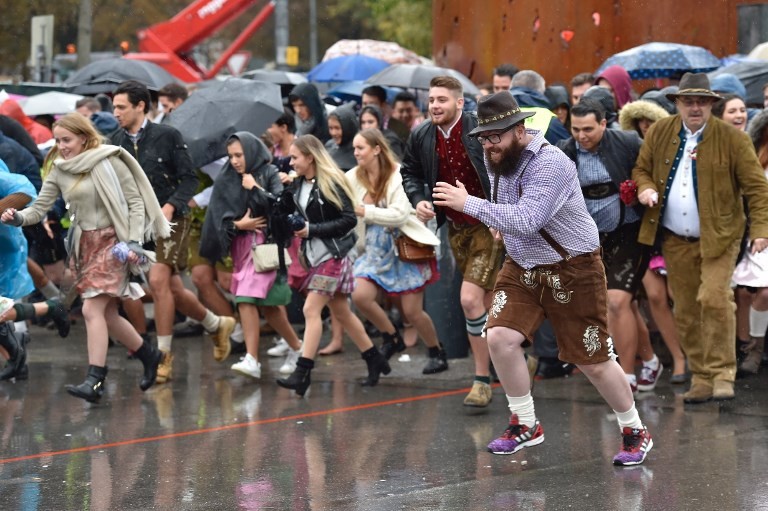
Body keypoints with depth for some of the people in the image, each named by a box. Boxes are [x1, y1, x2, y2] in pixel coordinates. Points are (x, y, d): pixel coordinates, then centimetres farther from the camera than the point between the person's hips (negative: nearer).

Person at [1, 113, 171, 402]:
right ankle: (148, 355, 32)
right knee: (107, 315, 10)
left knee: (92, 310, -17)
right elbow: (40, 208, 4)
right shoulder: (59, 171, 6)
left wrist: (134, 241, -15)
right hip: (84, 245, 6)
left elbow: (135, 202, -7)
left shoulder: (109, 163, -9)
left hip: (112, 241, -6)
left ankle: (95, 381, -18)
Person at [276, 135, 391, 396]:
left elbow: (349, 219, -17)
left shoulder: (331, 184, -15)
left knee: (311, 309, -14)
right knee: (341, 312, 13)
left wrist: (312, 230, -21)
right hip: (315, 255, 8)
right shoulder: (299, 185, 7)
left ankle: (303, 372, -14)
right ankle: (375, 361, 25)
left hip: (333, 255, -8)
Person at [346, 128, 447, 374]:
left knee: (412, 310, -3)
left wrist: (365, 211, -25)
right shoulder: (353, 178, 1)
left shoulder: (397, 177, -15)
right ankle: (391, 337, 10)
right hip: (375, 249, 5)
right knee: (360, 296, -15)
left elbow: (400, 215, -22)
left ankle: (437, 354, 21)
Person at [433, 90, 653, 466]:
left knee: (593, 361, 0)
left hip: (572, 270, -7)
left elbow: (526, 221, -37)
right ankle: (525, 425, 6)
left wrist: (470, 204, -35)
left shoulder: (551, 164, -26)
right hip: (521, 266, 7)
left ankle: (635, 432, 21)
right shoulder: (497, 157, -1)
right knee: (500, 337, -12)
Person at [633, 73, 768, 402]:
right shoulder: (659, 133, 5)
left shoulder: (732, 139, -5)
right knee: (686, 312, 6)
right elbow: (641, 169, 15)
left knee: (714, 298, -19)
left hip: (718, 237, -4)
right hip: (675, 240, 4)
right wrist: (645, 188, -8)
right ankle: (701, 380, 16)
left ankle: (722, 374, -9)